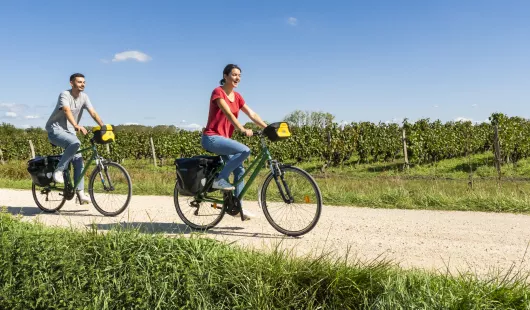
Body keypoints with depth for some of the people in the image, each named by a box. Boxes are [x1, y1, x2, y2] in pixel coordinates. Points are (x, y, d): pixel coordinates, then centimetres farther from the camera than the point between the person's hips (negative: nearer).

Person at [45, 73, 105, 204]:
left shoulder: (84, 97, 1)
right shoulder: (65, 95, -17)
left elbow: (93, 113, -10)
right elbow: (67, 111, -35)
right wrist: (77, 126, -52)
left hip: (69, 131, 6)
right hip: (55, 129, -6)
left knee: (78, 160, -5)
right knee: (75, 143, -35)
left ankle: (80, 193, -2)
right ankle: (58, 171, -21)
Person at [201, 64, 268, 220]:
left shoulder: (237, 96, 11)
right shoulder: (218, 92, -11)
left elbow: (252, 114, 3)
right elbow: (228, 114, -24)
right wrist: (243, 129, -36)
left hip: (224, 138, 8)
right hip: (212, 138, -8)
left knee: (240, 170, 2)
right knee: (245, 150, -26)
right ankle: (220, 179, -14)